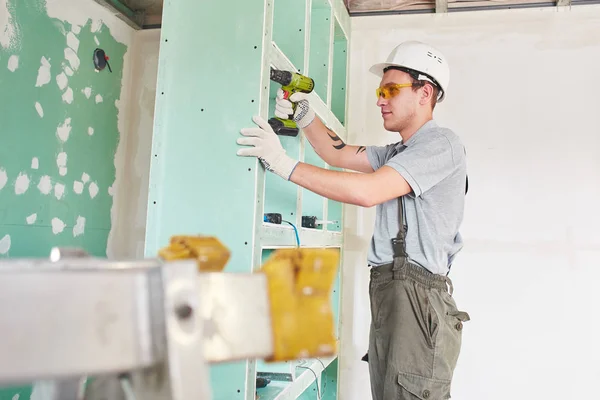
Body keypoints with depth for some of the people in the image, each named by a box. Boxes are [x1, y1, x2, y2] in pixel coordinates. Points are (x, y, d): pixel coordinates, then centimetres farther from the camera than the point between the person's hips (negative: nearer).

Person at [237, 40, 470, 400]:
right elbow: (339, 154, 26)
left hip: (418, 296, -8)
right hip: (387, 292, 8)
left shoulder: (442, 144, -7)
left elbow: (367, 192, -18)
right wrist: (305, 115, 10)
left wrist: (285, 164, -14)